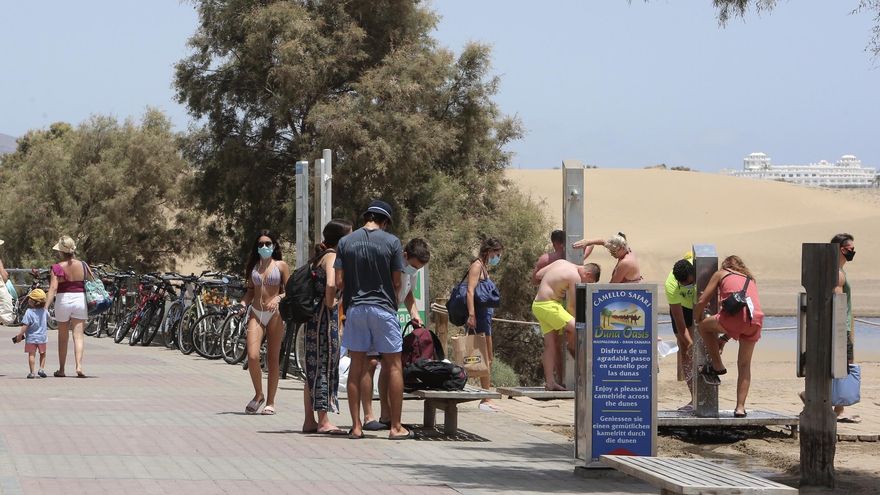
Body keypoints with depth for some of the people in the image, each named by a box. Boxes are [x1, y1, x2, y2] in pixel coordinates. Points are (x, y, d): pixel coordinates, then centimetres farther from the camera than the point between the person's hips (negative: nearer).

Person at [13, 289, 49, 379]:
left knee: (31, 354, 3)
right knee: (43, 354, 17)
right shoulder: (44, 311, -1)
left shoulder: (29, 312, -16)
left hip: (31, 338, -4)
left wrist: (20, 335, -11)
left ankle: (32, 372, 0)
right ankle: (41, 369, 4)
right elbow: (48, 316, 24)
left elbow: (25, 325, -18)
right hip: (42, 337, 4)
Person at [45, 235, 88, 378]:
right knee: (78, 335, 1)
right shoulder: (82, 266, -1)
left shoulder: (57, 268, -9)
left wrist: (46, 306, -19)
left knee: (63, 337, 12)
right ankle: (79, 365, -17)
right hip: (80, 299, 1)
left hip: (63, 300, -1)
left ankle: (61, 370, 18)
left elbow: (53, 288, -17)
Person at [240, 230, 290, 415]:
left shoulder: (281, 266, 3)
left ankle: (270, 402, 11)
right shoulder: (253, 266, 11)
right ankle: (258, 395, 8)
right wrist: (243, 304, 0)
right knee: (252, 357, -13)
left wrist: (278, 298, -18)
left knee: (273, 359, 2)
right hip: (256, 314, 2)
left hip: (275, 314, -2)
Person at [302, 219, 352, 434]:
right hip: (326, 317, -9)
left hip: (315, 317, 9)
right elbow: (331, 285, -29)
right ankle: (323, 421, -4)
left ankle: (310, 420, 17)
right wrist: (330, 304, -15)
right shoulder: (332, 257, -13)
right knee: (324, 367, -6)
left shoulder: (322, 256, 16)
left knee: (313, 369, 12)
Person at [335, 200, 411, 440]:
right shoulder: (391, 242, -4)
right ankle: (396, 426, 3)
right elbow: (397, 282, -2)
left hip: (355, 307, 3)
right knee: (393, 367, 5)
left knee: (356, 367, 7)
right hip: (383, 307, -3)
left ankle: (356, 426, 6)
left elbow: (339, 281, 0)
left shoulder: (345, 242, 2)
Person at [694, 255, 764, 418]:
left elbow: (701, 302, 18)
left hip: (735, 316, -4)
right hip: (756, 319, 4)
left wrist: (699, 322, 37)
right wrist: (724, 338, 42)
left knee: (704, 326, 23)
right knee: (744, 365, 17)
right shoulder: (751, 279, 34)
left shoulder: (721, 274, 23)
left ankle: (717, 366, 24)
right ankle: (740, 407, 10)